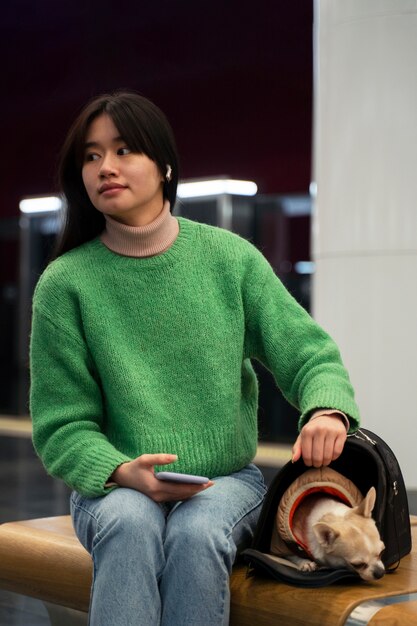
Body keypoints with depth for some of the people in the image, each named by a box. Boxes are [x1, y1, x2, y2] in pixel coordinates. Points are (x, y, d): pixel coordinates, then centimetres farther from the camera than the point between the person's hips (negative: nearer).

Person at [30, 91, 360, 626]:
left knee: (196, 531, -32)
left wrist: (327, 408, -20)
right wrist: (126, 473, -22)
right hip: (116, 487, -1)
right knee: (130, 522, -34)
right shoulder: (64, 284, -3)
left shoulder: (230, 257, 1)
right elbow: (62, 426, -2)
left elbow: (308, 352, 3)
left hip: (228, 479, 1)